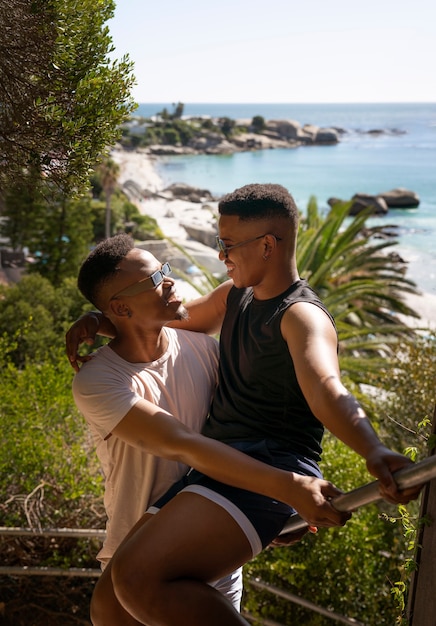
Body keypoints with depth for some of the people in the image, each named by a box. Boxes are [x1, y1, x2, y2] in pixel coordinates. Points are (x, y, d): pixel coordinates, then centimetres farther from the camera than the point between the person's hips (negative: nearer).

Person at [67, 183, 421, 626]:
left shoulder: (301, 316, -12)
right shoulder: (236, 295, 15)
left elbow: (326, 391, -30)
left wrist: (375, 451, -50)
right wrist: (98, 321, 12)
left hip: (265, 468, -10)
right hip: (219, 465, 10)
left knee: (138, 577, -33)